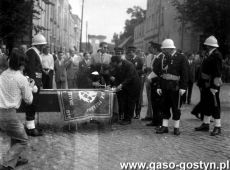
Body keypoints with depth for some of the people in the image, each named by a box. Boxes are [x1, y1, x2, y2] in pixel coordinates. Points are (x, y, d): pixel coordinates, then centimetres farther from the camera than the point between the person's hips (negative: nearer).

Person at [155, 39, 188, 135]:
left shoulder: (181, 58, -6)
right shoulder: (163, 58, 8)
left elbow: (184, 74, -8)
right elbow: (159, 73, 9)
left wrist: (183, 87, -14)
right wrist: (159, 86, 5)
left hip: (175, 87, -4)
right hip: (165, 87, 5)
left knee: (176, 107, 5)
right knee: (165, 107, 9)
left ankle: (176, 128, 15)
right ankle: (164, 127, 17)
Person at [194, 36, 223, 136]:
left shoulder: (217, 55, -15)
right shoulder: (209, 55, 13)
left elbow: (218, 72, -21)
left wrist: (214, 86, -24)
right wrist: (201, 83, 16)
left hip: (212, 85, -9)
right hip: (206, 84, 9)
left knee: (214, 105, -3)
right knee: (206, 104, 15)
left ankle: (218, 128, 4)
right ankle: (205, 125, 26)